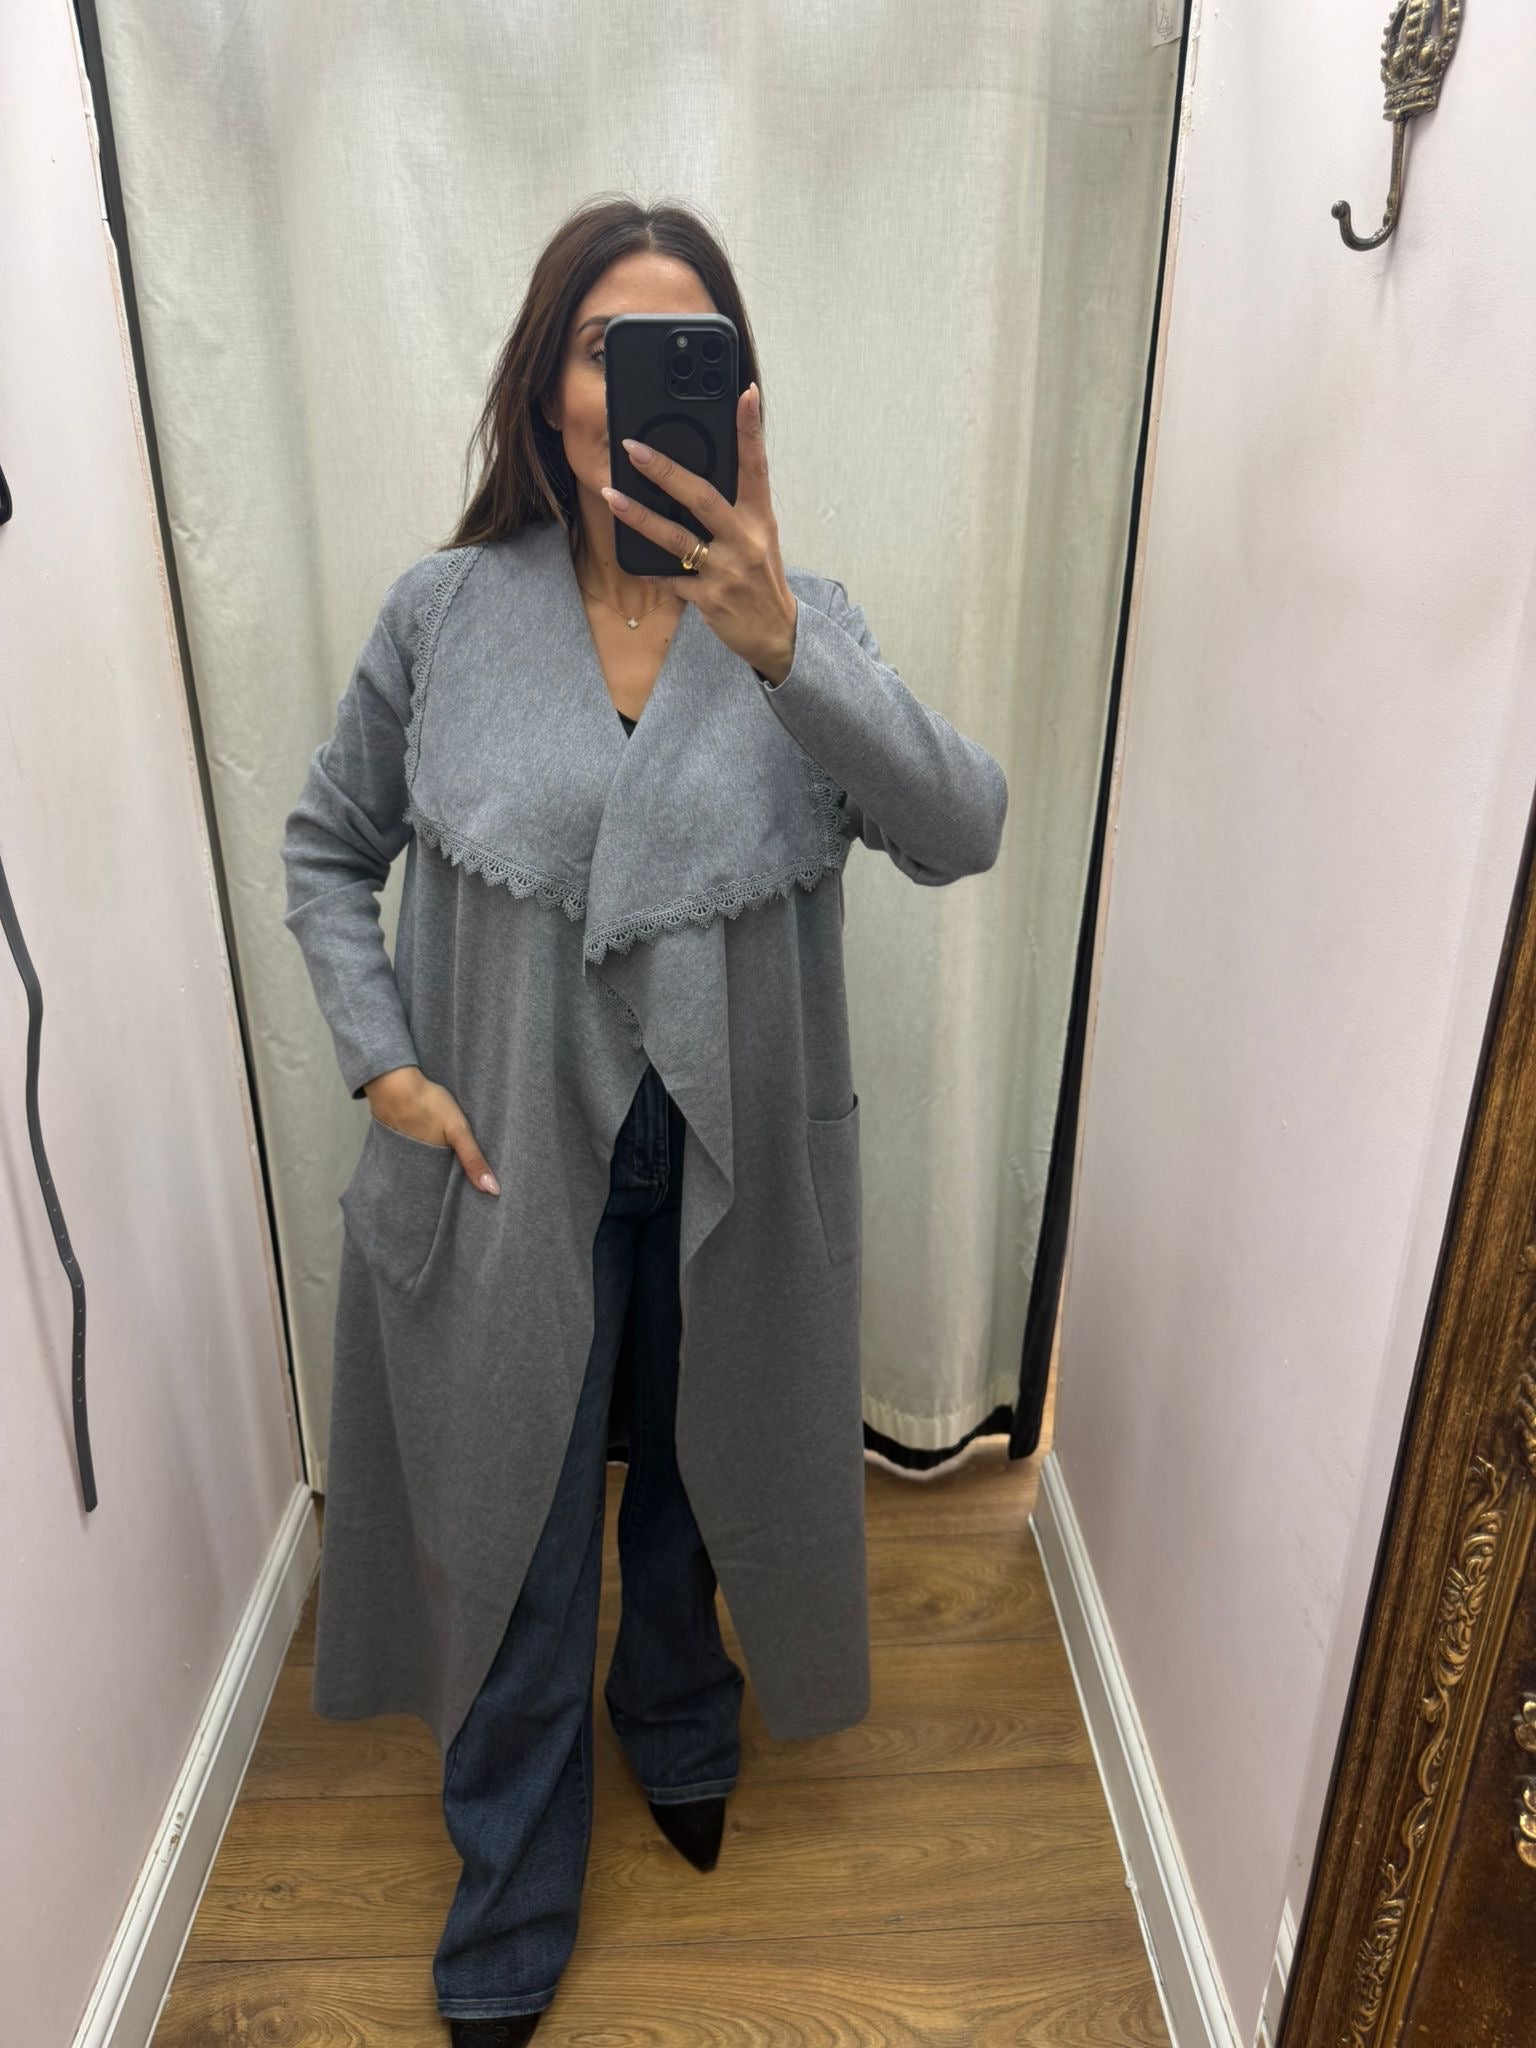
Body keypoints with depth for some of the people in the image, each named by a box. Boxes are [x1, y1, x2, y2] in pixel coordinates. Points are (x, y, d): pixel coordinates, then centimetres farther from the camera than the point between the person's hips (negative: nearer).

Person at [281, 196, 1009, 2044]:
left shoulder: (801, 621, -7)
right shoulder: (444, 611, -6)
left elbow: (962, 832, -22)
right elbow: (326, 846, 5)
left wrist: (780, 649, -36)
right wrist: (386, 1064, -7)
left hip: (729, 1177, 1)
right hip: (506, 1169, 0)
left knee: (700, 1482, 23)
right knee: (512, 1535, 15)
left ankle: (680, 1732, 59)